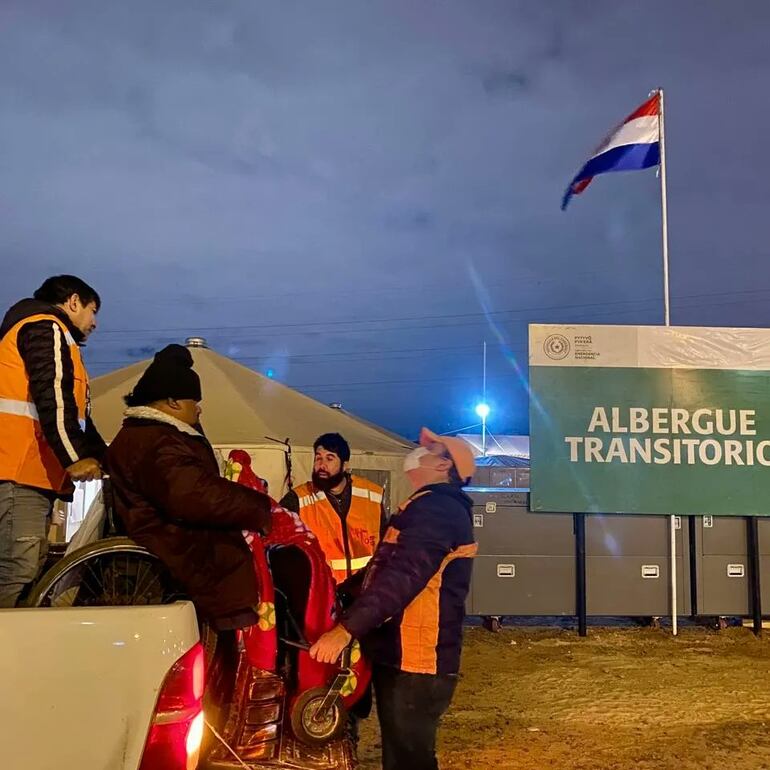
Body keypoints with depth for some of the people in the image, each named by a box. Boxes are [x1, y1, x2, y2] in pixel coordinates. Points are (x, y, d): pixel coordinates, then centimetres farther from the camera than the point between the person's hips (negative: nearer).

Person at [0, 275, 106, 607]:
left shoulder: (49, 334, 32)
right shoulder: (47, 327, 0)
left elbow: (76, 412, 31)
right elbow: (52, 394, -16)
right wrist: (77, 456, -22)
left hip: (33, 471, 10)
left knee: (30, 574, 7)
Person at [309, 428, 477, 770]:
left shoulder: (434, 509, -16)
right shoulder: (441, 508, 19)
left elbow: (402, 577, -28)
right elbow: (393, 569, 24)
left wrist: (346, 628, -30)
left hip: (414, 663, -10)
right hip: (405, 658, 10)